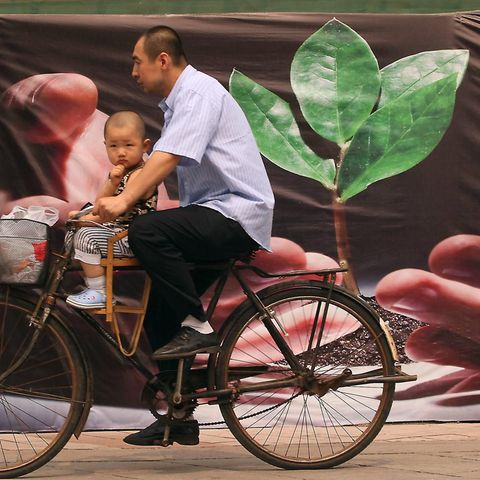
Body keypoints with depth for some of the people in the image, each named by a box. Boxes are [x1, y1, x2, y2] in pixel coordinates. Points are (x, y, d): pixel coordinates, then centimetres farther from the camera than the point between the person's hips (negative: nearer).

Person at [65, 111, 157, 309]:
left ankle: (99, 292, -14)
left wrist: (87, 218, -22)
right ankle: (93, 283, 18)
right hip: (115, 229, 10)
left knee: (86, 237, -22)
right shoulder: (119, 172, 12)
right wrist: (112, 183, -14)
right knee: (73, 234, 14)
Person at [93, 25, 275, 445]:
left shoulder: (198, 93, -13)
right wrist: (109, 199, 9)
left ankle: (198, 327, -20)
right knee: (160, 307, 8)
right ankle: (179, 418, 15)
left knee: (147, 231, -30)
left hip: (235, 215, -11)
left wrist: (124, 201, -35)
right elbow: (163, 163, 20)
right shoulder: (176, 101, 20)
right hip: (213, 217, 11)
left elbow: (170, 158, -27)